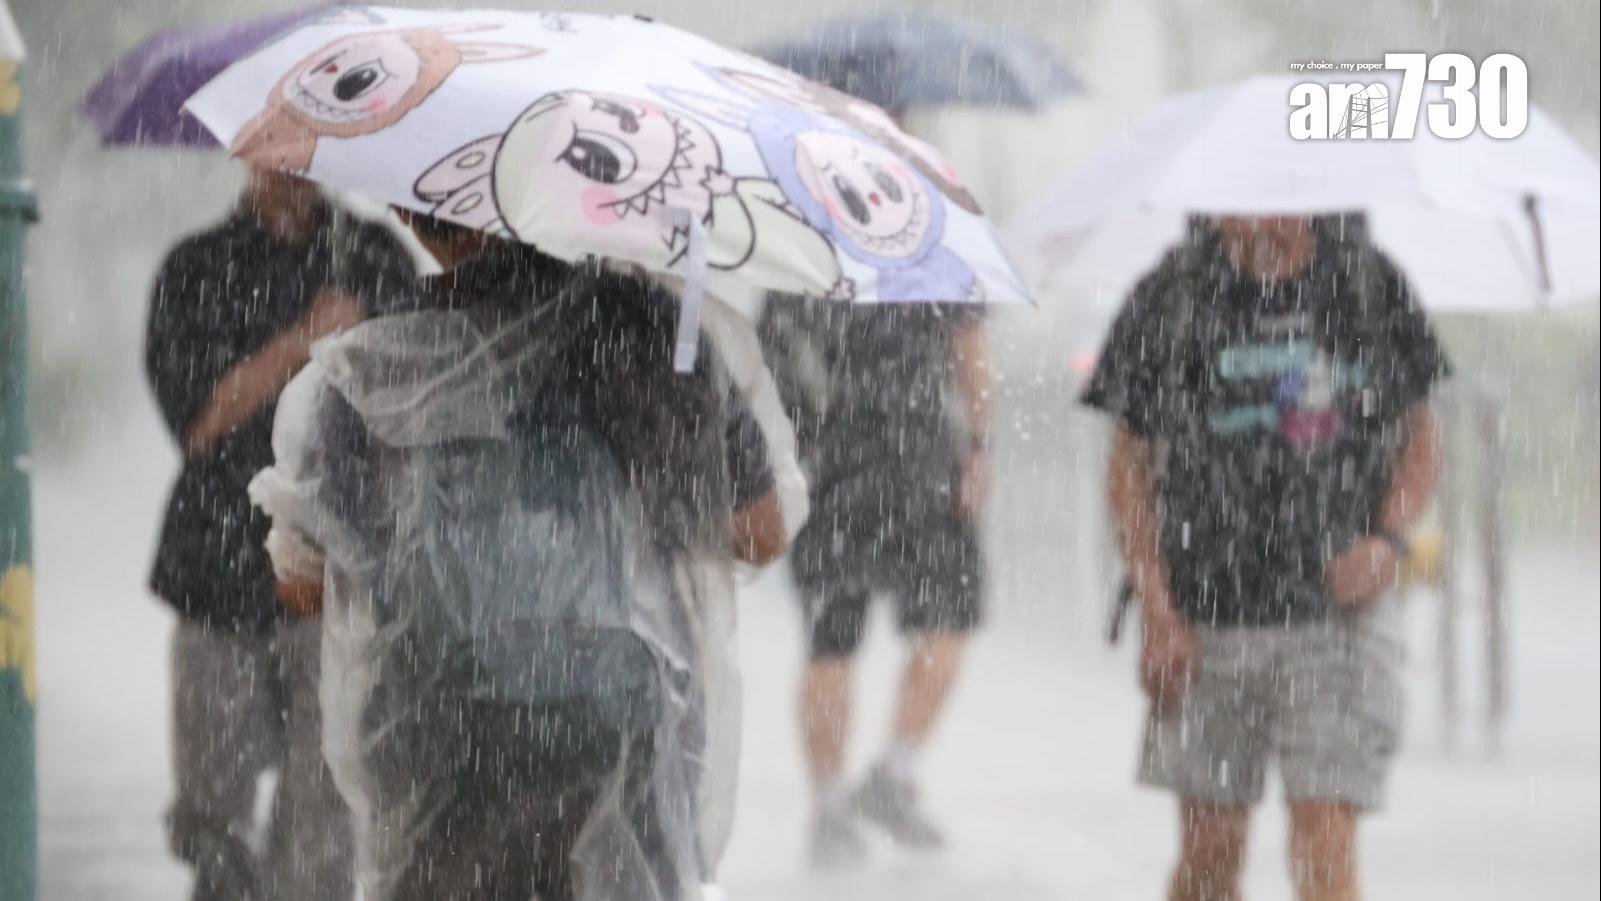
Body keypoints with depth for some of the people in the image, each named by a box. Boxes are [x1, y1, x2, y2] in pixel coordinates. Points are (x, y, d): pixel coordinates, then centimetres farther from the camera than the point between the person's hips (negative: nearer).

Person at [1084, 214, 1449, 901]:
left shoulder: (1368, 284, 1)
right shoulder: (1168, 300, -1)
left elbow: (1420, 435, 11)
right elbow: (1129, 468, 3)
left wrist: (1388, 538, -8)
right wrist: (1156, 611, -6)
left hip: (1337, 612, -1)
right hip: (1205, 620, 1)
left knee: (1323, 844, -10)